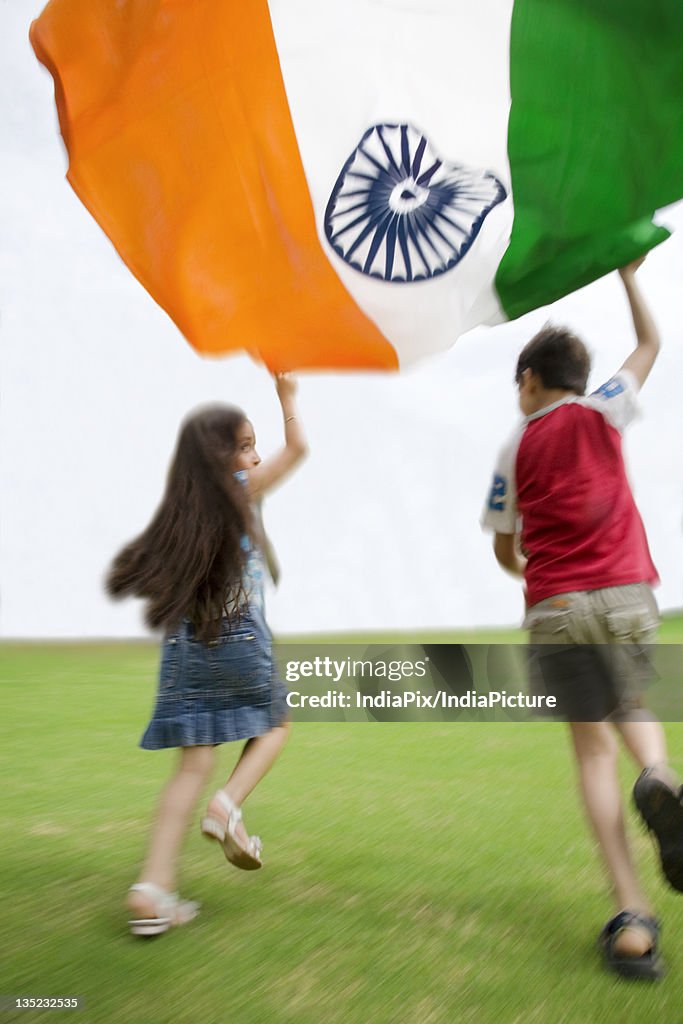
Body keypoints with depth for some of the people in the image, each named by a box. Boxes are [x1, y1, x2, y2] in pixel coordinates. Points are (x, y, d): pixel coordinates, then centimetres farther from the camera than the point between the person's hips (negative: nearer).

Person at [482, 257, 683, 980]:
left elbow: (504, 549, 14)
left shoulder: (514, 452, 8)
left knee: (593, 749, 4)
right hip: (625, 596, 1)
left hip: (552, 609, 0)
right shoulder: (601, 413, 7)